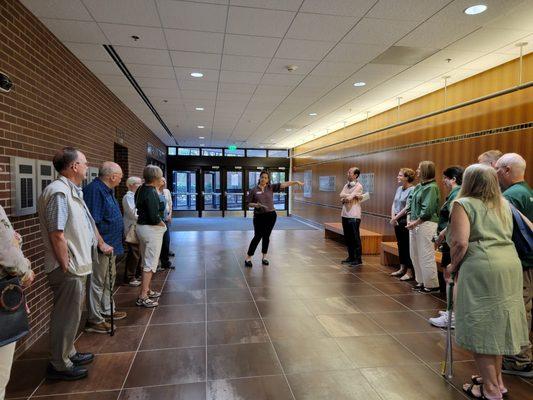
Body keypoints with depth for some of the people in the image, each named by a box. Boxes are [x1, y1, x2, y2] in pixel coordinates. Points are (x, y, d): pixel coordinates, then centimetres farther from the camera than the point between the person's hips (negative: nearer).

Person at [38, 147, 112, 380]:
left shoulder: (73, 192, 12)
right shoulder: (59, 193, -21)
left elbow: (88, 222, 22)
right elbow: (57, 235, -24)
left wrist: (101, 243, 27)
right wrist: (67, 267, -19)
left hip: (77, 266, 10)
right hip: (67, 269, -10)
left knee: (71, 314, 21)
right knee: (66, 316, 4)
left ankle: (68, 354, 37)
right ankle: (59, 365, 20)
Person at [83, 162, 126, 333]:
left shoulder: (106, 190, 12)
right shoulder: (94, 190, -21)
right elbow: (93, 223, -25)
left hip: (111, 245, 10)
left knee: (109, 280, 21)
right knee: (97, 283, 2)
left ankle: (107, 311, 36)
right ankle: (94, 320, 15)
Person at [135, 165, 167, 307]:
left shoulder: (141, 189, 7)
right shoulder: (151, 193, -21)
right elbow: (154, 217, -25)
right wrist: (162, 224, -7)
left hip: (141, 226, 10)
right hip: (151, 229, -10)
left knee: (146, 262, 20)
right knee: (150, 263, -1)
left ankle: (146, 290, 33)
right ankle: (142, 297, 4)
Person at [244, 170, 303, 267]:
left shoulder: (271, 187, 2)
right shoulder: (254, 190, -2)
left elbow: (283, 184, -9)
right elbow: (248, 203, 2)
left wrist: (296, 182, -17)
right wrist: (255, 205, -18)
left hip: (270, 215, 2)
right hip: (259, 216, -2)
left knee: (266, 236, 9)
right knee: (257, 236, -2)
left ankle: (264, 257, 23)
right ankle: (248, 258, 8)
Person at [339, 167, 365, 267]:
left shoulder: (358, 186, -8)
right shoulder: (347, 185, 14)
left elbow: (349, 198, -18)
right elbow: (341, 195, -3)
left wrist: (344, 199, -1)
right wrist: (353, 196, -13)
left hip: (353, 216, -7)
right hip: (345, 214, 8)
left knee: (355, 238, -2)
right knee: (347, 238, 13)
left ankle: (358, 259, 6)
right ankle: (351, 257, 25)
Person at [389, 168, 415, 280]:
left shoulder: (412, 190, -14)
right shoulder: (399, 189, 11)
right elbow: (394, 204, 10)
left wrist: (396, 217, -14)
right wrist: (393, 217, -4)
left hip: (406, 221, -8)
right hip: (397, 221, 8)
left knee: (407, 246, 0)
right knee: (400, 245, 15)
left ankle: (409, 272, 9)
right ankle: (402, 268, 28)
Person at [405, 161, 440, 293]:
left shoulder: (431, 187, -12)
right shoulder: (418, 186, 13)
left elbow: (427, 210, -19)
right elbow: (411, 204, 16)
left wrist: (415, 223, -14)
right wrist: (410, 220, 4)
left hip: (426, 224, -9)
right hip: (415, 224, 9)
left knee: (426, 256, -2)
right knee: (415, 255, 14)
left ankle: (432, 284, 11)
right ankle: (421, 282, 27)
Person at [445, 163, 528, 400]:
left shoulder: (463, 204, -5)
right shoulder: (503, 204, 18)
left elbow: (461, 242, -15)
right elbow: (508, 236, 17)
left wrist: (453, 266, 0)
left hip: (482, 268, -7)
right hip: (511, 265, 8)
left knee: (481, 326, 5)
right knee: (496, 324, 19)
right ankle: (497, 379, 33)